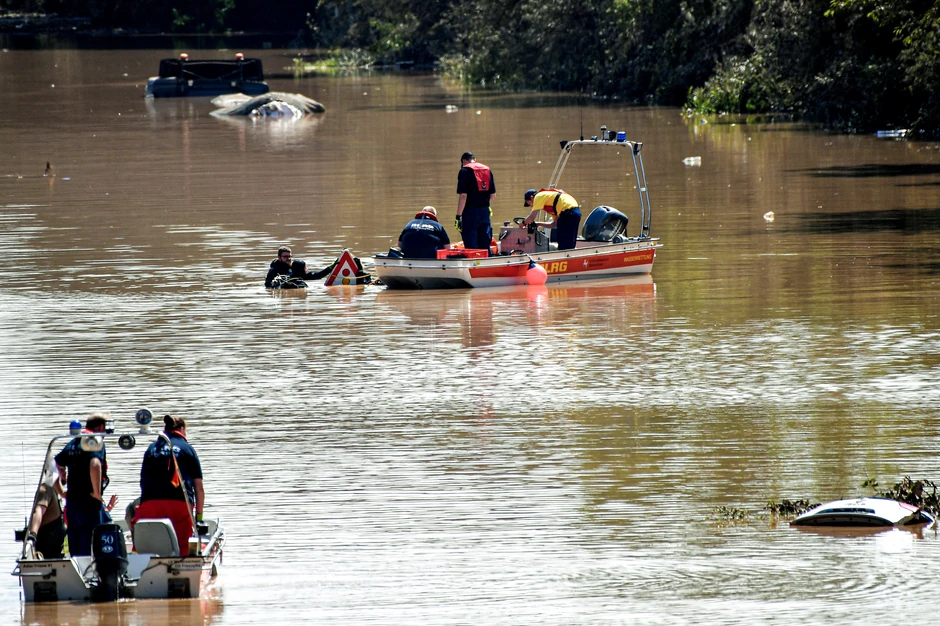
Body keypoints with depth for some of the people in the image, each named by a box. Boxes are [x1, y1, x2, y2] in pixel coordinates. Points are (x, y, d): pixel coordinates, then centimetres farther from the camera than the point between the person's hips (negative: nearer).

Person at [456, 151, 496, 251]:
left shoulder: (465, 171, -7)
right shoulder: (487, 170, 10)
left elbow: (463, 195, -15)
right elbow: (493, 194, 12)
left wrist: (458, 216, -14)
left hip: (470, 210, -6)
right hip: (485, 211, 6)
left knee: (471, 246, -4)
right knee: (485, 245, 11)